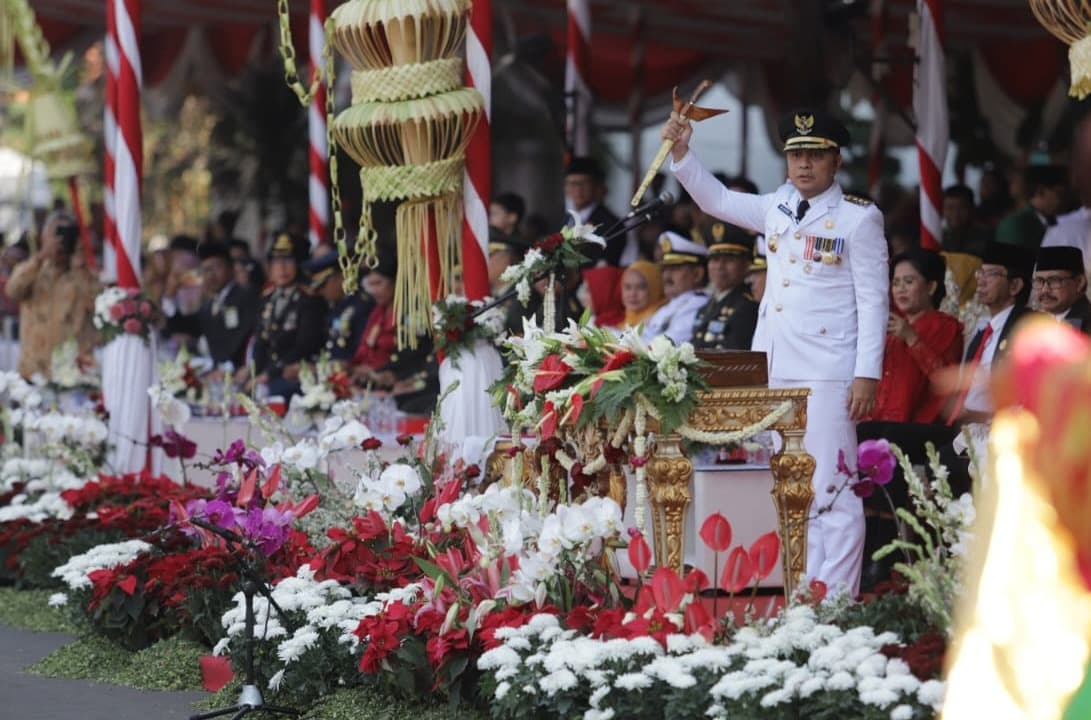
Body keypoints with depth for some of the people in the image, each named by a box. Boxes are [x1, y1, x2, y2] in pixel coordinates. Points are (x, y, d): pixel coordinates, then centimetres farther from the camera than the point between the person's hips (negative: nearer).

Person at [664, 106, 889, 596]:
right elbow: (717, 201, 26)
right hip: (775, 371, 6)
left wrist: (868, 374, -12)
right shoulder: (779, 209, 15)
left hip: (828, 372, -6)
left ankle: (836, 602, -7)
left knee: (832, 492, -9)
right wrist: (681, 152, 13)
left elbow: (873, 300, -6)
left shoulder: (859, 218, -2)